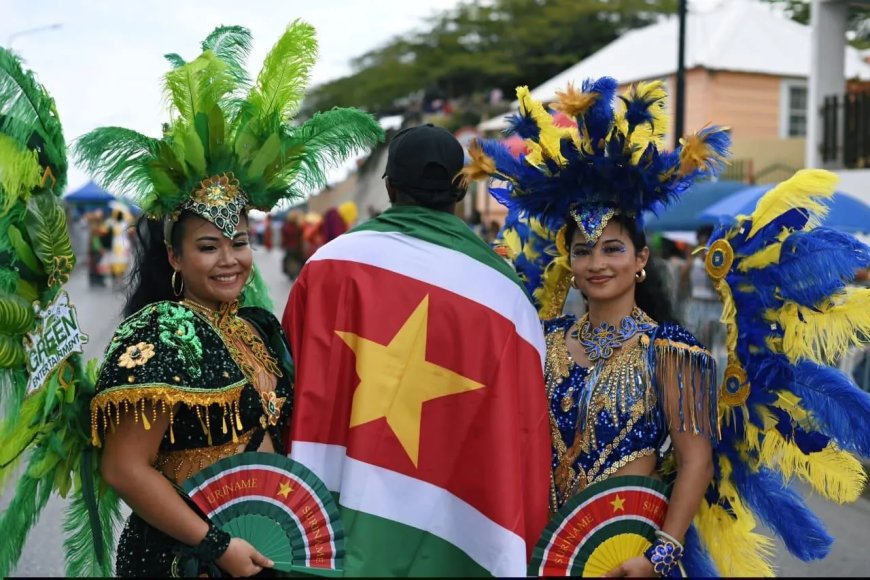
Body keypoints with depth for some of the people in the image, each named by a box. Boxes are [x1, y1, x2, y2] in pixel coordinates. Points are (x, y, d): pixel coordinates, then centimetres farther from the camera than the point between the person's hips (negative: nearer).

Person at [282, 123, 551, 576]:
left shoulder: (331, 263, -1)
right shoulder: (502, 292, -3)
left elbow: (292, 394, 4)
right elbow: (518, 431, 0)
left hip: (324, 521, 1)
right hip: (439, 538, 0)